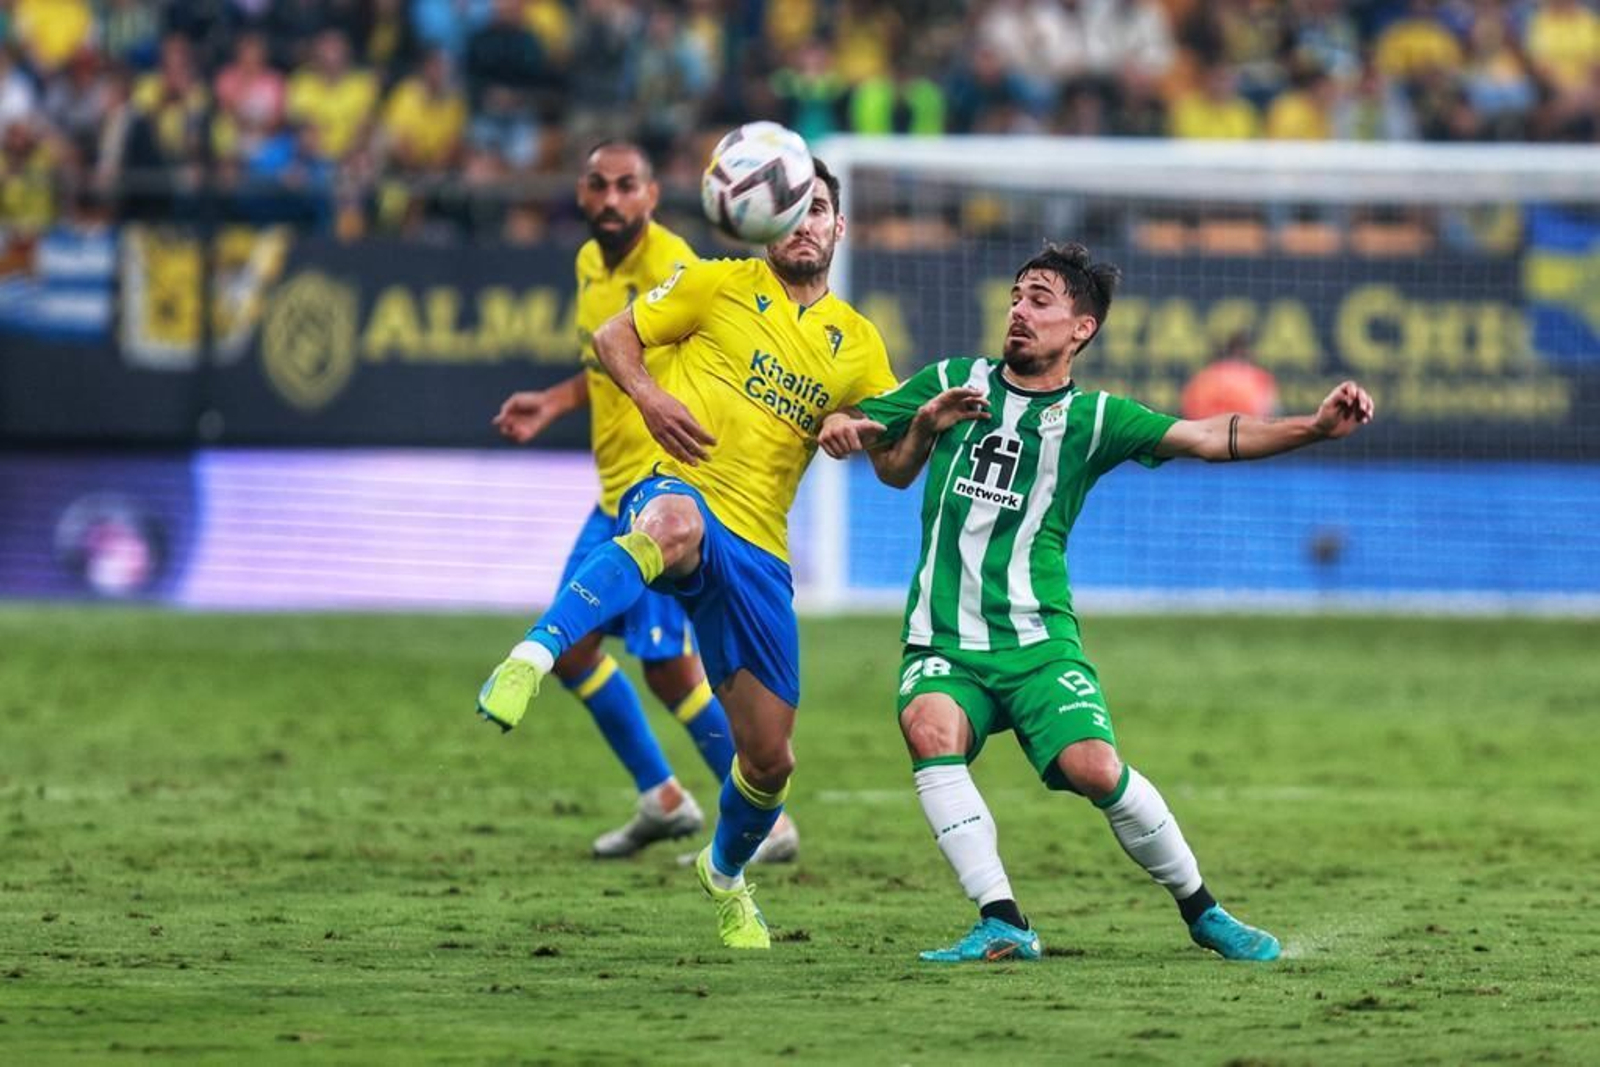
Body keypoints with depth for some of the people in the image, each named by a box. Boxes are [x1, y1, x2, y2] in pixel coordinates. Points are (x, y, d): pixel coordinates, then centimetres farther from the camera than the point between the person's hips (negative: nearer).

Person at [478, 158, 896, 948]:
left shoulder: (858, 344, 16)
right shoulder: (723, 286, 7)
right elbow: (613, 337, 11)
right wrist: (648, 396, -10)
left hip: (756, 549, 4)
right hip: (676, 492, -4)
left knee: (769, 757, 7)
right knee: (675, 526, -46)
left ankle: (726, 874, 38)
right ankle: (532, 659, -54)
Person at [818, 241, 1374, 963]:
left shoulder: (1091, 417, 5)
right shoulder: (954, 383, 11)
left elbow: (1209, 438, -5)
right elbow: (893, 469, 20)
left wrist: (1314, 427, -19)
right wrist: (925, 424, -2)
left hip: (1037, 638, -1)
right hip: (942, 641, 1)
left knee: (1095, 768, -20)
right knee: (930, 730, -30)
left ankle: (1202, 913, 4)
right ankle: (1002, 926, -30)